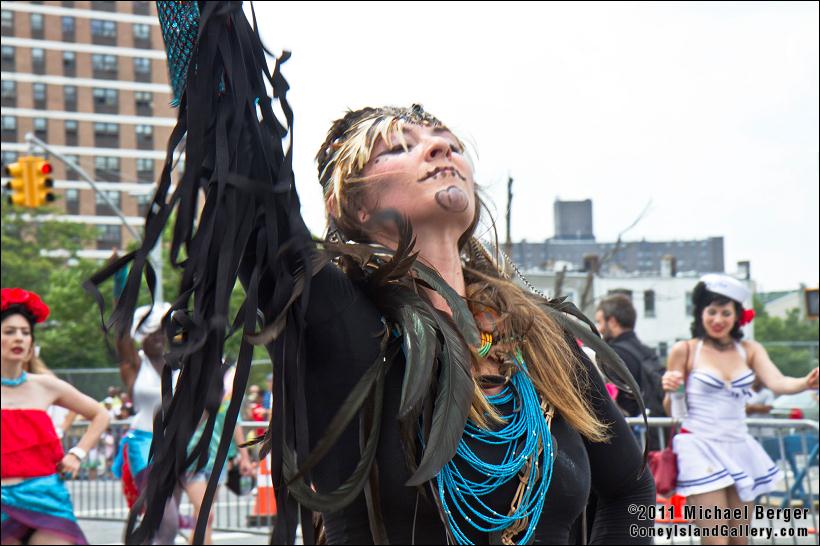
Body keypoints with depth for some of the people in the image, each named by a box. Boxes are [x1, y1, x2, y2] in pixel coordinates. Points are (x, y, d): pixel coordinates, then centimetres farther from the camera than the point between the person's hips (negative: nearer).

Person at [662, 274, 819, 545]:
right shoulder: (685, 351, 0)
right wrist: (670, 390, -18)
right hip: (701, 449, -4)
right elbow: (671, 409, 5)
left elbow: (778, 383, -8)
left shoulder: (749, 350, 10)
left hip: (739, 449, 4)